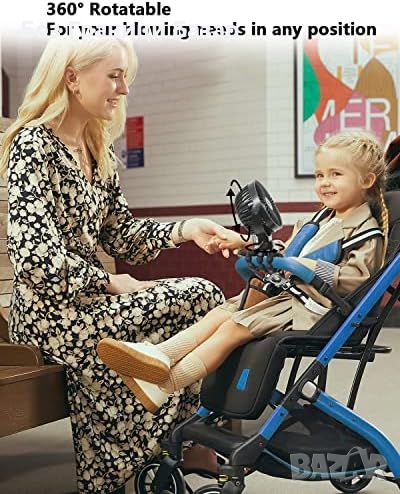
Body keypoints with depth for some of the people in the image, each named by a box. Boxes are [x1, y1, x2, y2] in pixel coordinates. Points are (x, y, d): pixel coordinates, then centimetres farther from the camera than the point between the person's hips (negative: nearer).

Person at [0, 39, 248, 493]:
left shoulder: (97, 151, 13)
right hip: (53, 313, -9)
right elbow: (37, 259, -23)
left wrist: (186, 230, -3)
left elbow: (121, 234, 11)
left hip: (88, 300, 9)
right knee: (202, 298, -15)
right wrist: (110, 283, -13)